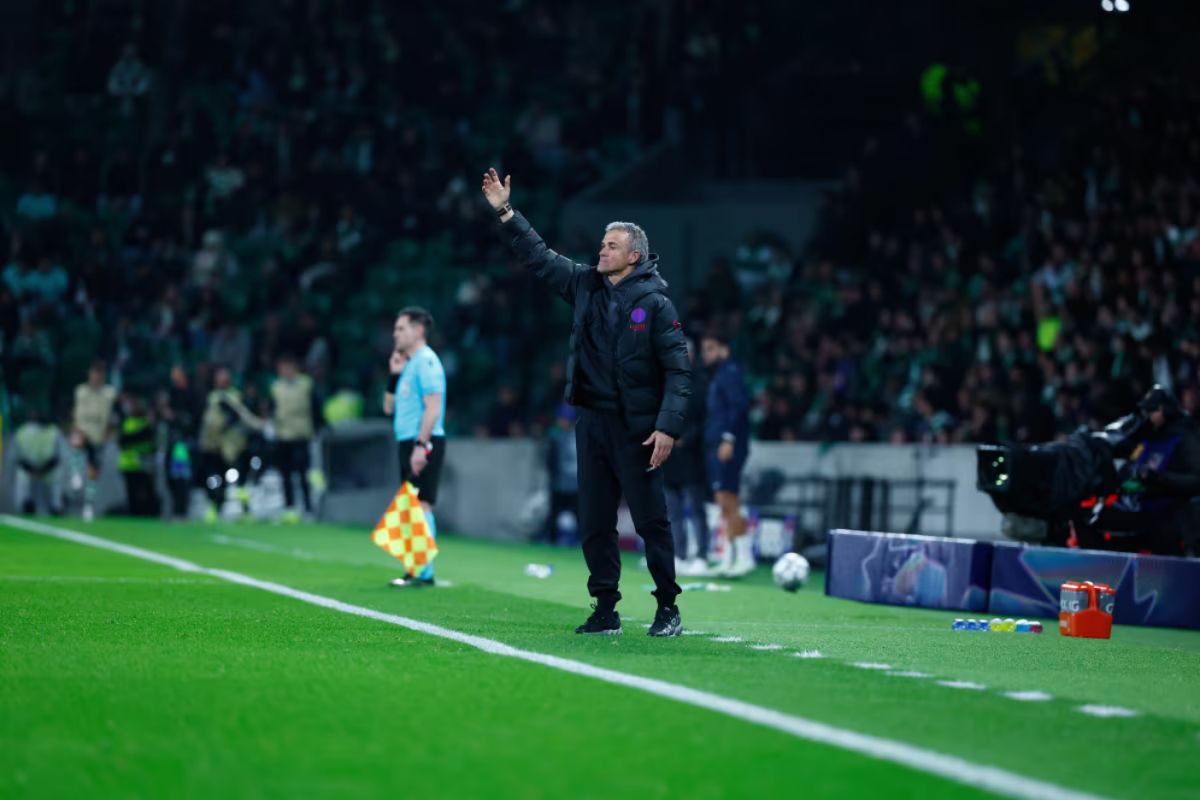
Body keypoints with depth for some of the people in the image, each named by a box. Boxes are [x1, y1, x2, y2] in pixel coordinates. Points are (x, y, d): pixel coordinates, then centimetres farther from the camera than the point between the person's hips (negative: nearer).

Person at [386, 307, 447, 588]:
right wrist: (395, 375, 14)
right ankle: (416, 569, 10)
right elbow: (390, 406, 25)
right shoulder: (410, 364, 20)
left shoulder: (426, 362, -10)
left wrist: (421, 445, -24)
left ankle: (424, 573, -14)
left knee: (420, 505, -13)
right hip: (409, 443, 10)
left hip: (423, 443, -10)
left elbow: (433, 408, -18)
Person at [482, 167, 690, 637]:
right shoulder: (585, 286, 9)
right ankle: (605, 610, 15)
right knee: (594, 524, 8)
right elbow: (537, 257, 16)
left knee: (651, 521, -3)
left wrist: (668, 426, -18)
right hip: (591, 422, 6)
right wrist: (504, 213, 7)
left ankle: (668, 609, 6)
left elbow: (678, 369, -11)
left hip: (636, 428, -6)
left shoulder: (654, 303, -8)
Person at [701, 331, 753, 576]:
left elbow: (739, 405, -17)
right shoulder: (715, 375, 22)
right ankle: (730, 558, 9)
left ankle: (744, 556, -12)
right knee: (724, 503, 8)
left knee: (727, 500, -13)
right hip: (714, 445, 10)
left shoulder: (730, 372, -7)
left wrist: (728, 438, -23)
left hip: (727, 447, -10)